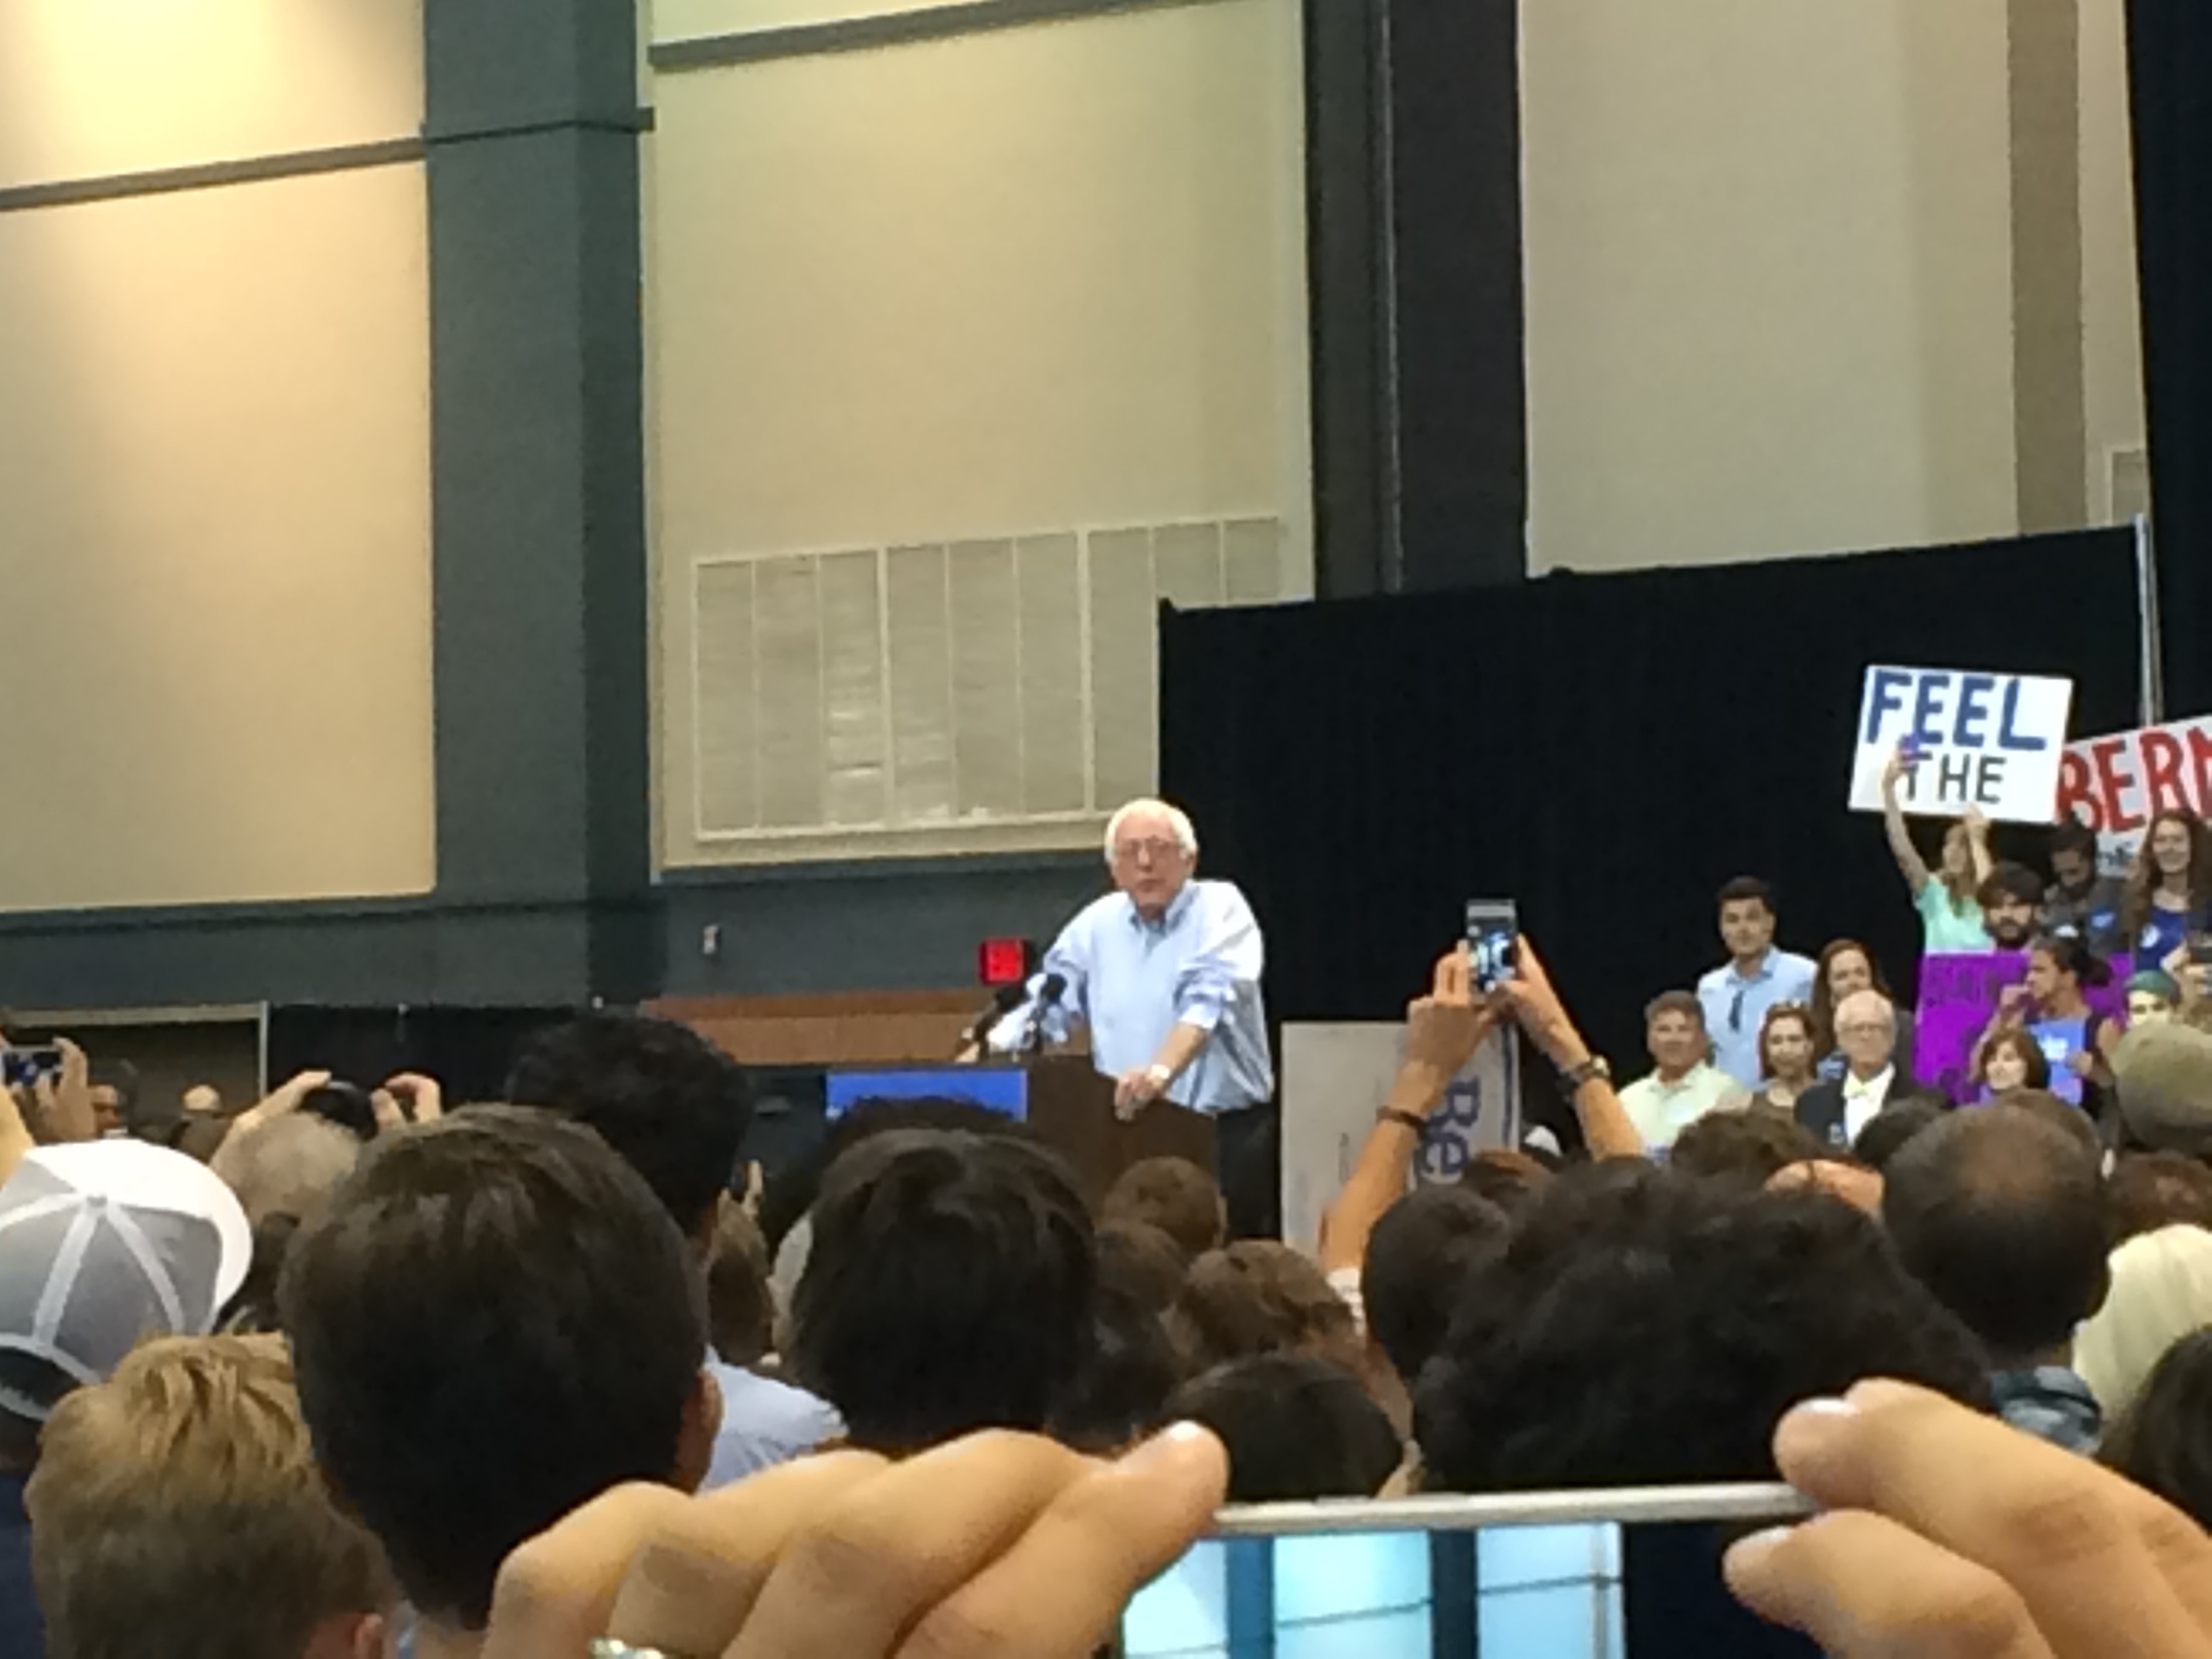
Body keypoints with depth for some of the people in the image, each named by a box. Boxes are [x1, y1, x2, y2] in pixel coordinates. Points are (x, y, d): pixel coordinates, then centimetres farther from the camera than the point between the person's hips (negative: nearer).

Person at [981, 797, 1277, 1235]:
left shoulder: (1220, 909, -4)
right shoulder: (1096, 924, 12)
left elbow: (1211, 1001, -21)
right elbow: (1041, 1009, 17)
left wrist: (1163, 1070, -38)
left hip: (1226, 1131, -4)